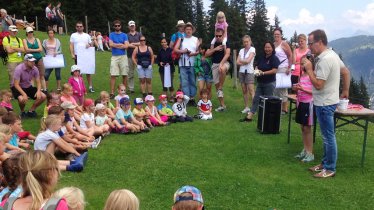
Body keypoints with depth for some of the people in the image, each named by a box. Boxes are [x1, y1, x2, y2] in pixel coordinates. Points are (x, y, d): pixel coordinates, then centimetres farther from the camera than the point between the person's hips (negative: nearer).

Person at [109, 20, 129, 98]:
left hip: (123, 56, 1)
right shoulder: (111, 35, 9)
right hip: (114, 57, -1)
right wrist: (121, 44, -4)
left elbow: (126, 46, -4)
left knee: (125, 75, 2)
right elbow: (111, 44, -6)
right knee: (113, 75, -6)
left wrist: (116, 45, -5)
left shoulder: (124, 35, 9)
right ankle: (112, 93, -4)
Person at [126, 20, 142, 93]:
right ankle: (131, 88, 7)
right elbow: (127, 45, -4)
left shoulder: (139, 34, 13)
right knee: (130, 73, 1)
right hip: (130, 55, 0)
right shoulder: (127, 35, 8)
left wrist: (133, 44, -3)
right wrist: (137, 45, -7)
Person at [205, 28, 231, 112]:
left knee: (222, 70, -42)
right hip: (215, 64, 4)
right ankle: (222, 105, 8)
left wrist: (221, 64, -29)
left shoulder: (226, 43, -4)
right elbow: (207, 54, 3)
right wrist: (215, 49, -11)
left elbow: (227, 54, -17)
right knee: (216, 85, 1)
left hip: (224, 63, -4)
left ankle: (221, 88, -22)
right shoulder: (213, 43, 9)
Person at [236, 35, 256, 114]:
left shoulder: (252, 49, -2)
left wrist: (241, 60, 1)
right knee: (244, 90, 6)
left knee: (251, 90, -10)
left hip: (249, 72, -5)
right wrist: (244, 62, -10)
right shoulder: (241, 50, 13)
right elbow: (238, 62, 4)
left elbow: (248, 60, -13)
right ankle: (246, 107, 13)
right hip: (241, 71, 5)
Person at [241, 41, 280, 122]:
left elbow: (274, 70, -18)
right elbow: (257, 67, 18)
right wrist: (257, 71, -6)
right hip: (260, 83, 7)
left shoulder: (274, 58, -9)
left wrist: (263, 73, -24)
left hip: (269, 83, -7)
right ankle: (249, 116, 5)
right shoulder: (262, 58, 12)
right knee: (256, 100, 5)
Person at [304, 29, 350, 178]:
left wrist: (309, 69, -14)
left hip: (325, 103, -10)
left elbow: (318, 85, -24)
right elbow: (346, 72, 19)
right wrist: (345, 90, 25)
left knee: (328, 137, 0)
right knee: (327, 136, 17)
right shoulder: (332, 54, 9)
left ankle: (330, 169, 11)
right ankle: (325, 163, 29)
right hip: (327, 101, 10)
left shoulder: (324, 60, -23)